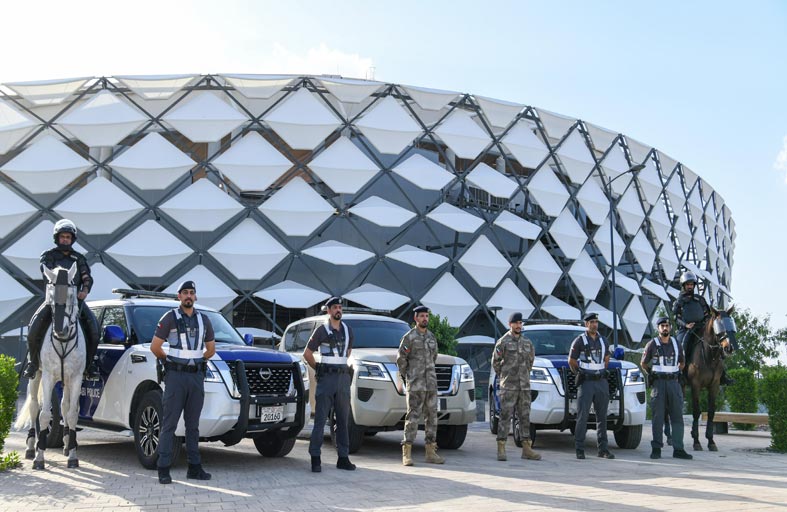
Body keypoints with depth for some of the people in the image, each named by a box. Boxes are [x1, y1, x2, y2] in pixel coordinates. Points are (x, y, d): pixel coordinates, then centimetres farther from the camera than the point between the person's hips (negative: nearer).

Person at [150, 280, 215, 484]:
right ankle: (164, 470, -5)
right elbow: (155, 347, -1)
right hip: (176, 376, -4)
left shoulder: (204, 320, 13)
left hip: (197, 376, 4)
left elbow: (211, 349, 22)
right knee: (169, 424, -5)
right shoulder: (170, 318, -1)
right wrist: (170, 360, 7)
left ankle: (194, 468, 13)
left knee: (193, 425, 9)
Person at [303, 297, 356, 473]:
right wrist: (319, 370, 4)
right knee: (320, 419, -6)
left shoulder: (347, 330, 13)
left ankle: (343, 458, 11)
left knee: (343, 420, 6)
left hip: (343, 377, 5)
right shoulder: (322, 330, -1)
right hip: (326, 379, -5)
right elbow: (307, 353, 2)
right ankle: (315, 458, -5)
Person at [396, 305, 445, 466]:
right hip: (415, 384, -6)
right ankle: (407, 454, -6)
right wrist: (407, 377, 2)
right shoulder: (409, 337, -5)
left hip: (431, 383, 6)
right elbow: (400, 359, -2)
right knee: (413, 417, -9)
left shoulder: (431, 337, 13)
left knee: (431, 416, 5)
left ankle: (431, 453, 11)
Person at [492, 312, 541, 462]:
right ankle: (501, 449, -4)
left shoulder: (527, 342, 11)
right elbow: (495, 360, 1)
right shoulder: (503, 342, -4)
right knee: (505, 417, -6)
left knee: (525, 417, 6)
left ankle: (527, 449, 10)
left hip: (524, 386, 5)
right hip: (508, 386, -5)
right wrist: (503, 376, 7)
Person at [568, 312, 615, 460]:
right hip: (586, 383, -5)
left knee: (602, 416, 6)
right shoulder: (579, 341, -3)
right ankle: (579, 450, -5)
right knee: (582, 416, -8)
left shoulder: (602, 341, 12)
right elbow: (571, 361, 2)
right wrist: (580, 375, 3)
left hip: (602, 382, 5)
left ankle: (603, 449, 10)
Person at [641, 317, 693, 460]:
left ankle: (678, 449, 4)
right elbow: (643, 364, 9)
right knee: (658, 417, -2)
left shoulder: (676, 343, 11)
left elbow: (682, 362, 23)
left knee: (677, 417, 1)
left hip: (674, 383, 3)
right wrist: (652, 374, 4)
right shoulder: (652, 344, 1)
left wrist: (677, 373, 11)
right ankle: (656, 449, 3)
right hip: (658, 383, -3)